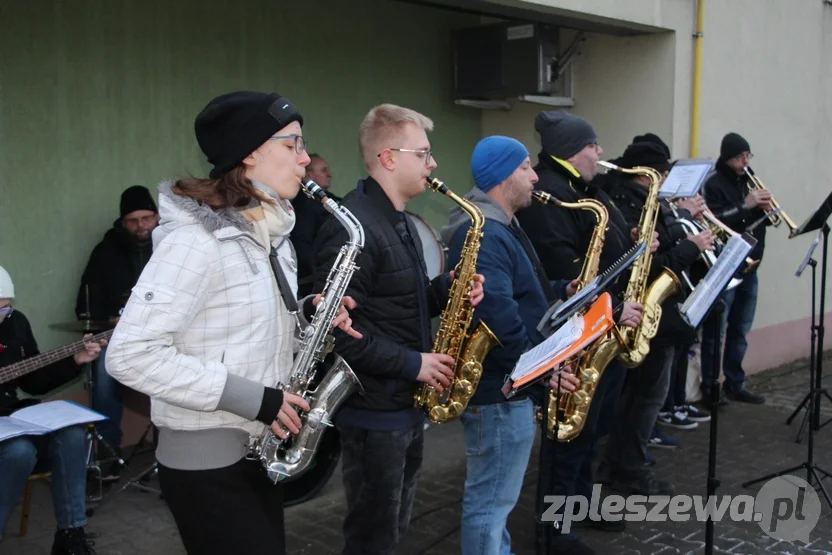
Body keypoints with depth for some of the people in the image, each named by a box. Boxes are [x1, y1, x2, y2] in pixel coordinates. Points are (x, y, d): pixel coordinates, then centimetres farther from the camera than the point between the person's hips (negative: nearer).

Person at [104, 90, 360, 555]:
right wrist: (251, 398, -24)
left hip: (258, 450, 9)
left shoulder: (272, 231, 7)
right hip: (207, 461, -8)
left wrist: (308, 315, -4)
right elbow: (131, 356, -26)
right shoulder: (195, 238, -21)